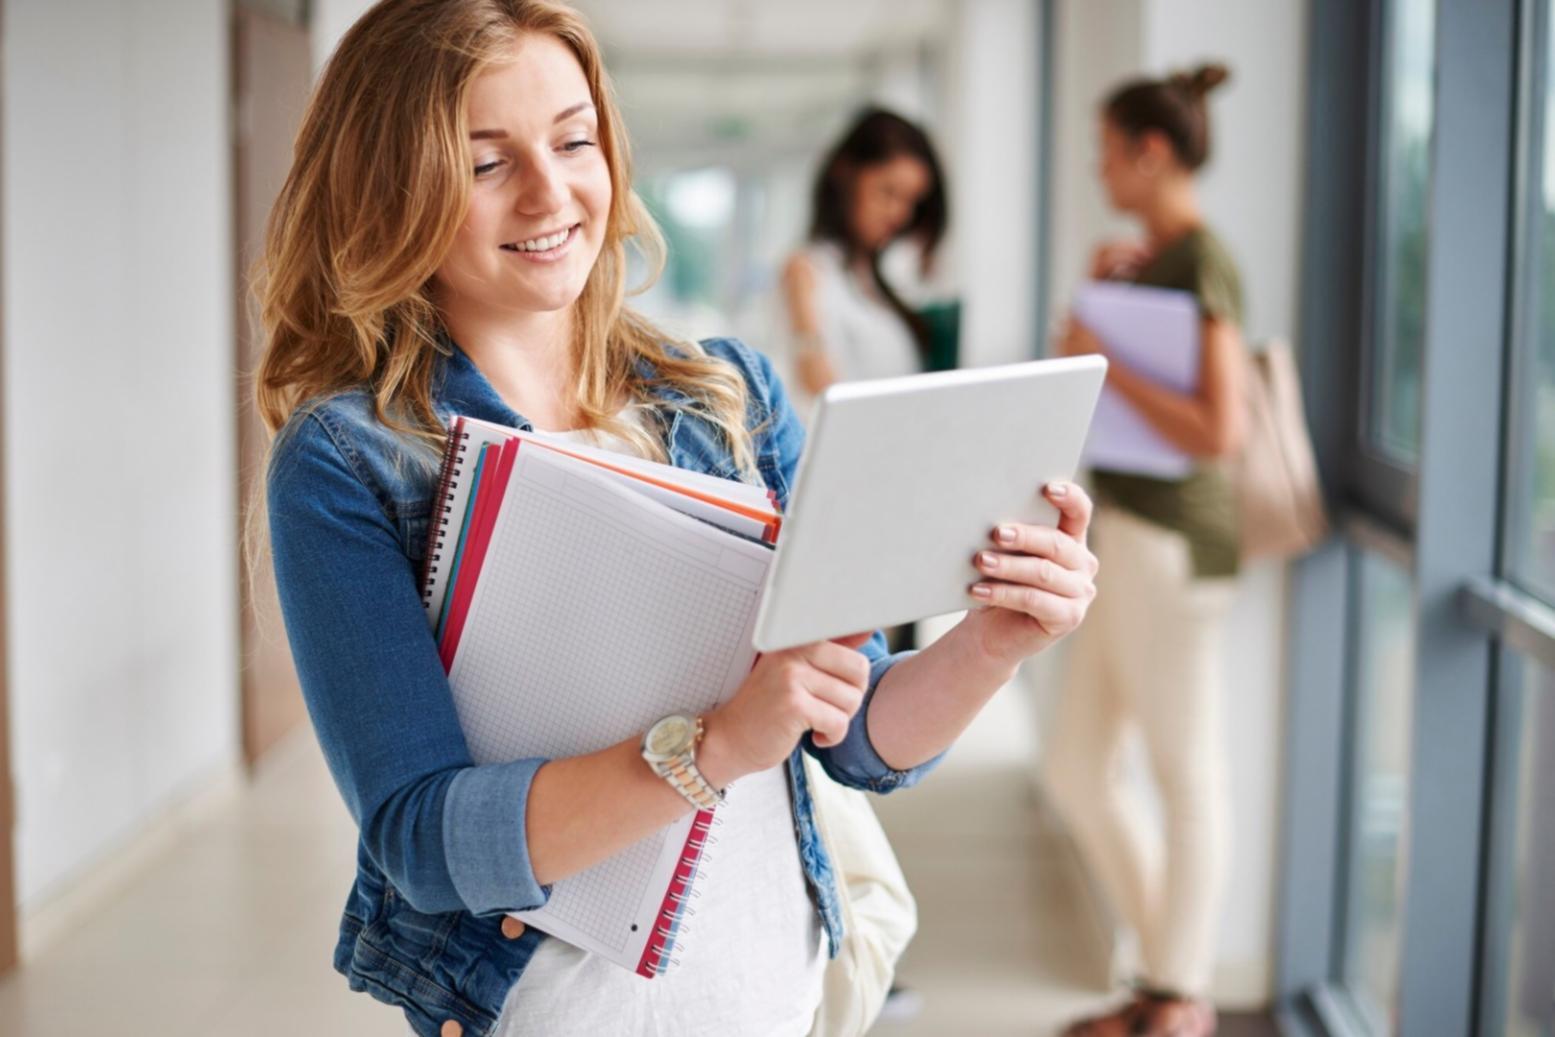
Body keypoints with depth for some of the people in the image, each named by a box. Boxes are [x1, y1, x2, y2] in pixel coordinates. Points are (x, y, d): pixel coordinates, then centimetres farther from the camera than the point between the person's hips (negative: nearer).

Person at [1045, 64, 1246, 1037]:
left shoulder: (1203, 263, -13)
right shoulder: (1159, 258, 15)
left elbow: (1218, 429, -22)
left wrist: (1103, 359, -17)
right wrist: (1108, 287, 11)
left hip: (1172, 544, -10)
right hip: (1128, 537, 10)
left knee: (1188, 772, 3)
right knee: (1077, 771, 13)